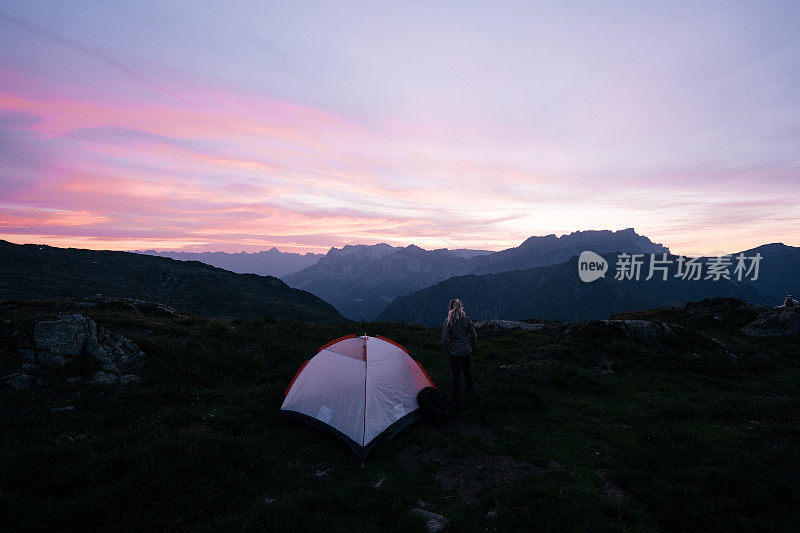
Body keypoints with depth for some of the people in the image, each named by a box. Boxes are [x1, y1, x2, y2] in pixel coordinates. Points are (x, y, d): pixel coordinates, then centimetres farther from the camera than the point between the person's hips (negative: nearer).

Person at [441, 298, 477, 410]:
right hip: (466, 351, 4)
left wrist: (447, 350, 2)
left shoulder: (448, 321, -15)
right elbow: (473, 336, 2)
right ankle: (470, 389, 48)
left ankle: (457, 402, 5)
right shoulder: (467, 319, -4)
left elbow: (445, 339, -14)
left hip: (455, 352, -4)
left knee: (456, 374, 1)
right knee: (466, 369, 27)